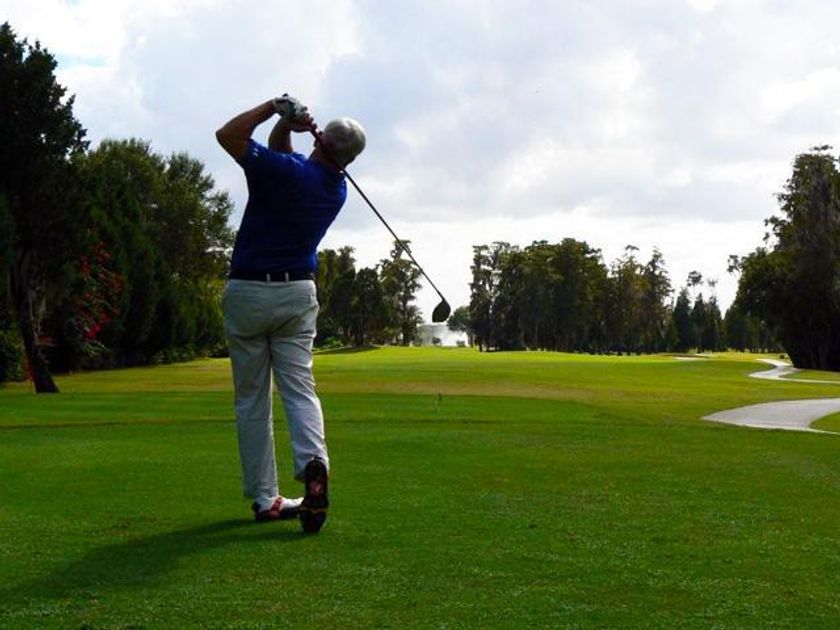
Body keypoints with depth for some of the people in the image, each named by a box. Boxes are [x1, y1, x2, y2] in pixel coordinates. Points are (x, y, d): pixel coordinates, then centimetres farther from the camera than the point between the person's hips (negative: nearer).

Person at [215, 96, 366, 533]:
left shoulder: (285, 171, -17)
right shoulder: (338, 191, 5)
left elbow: (227, 135, -7)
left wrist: (274, 110, -3)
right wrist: (285, 123, -2)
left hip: (247, 292, -4)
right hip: (298, 292, 4)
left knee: (251, 399, 5)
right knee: (299, 386, 0)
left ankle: (264, 498, 4)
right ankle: (313, 461, -29)